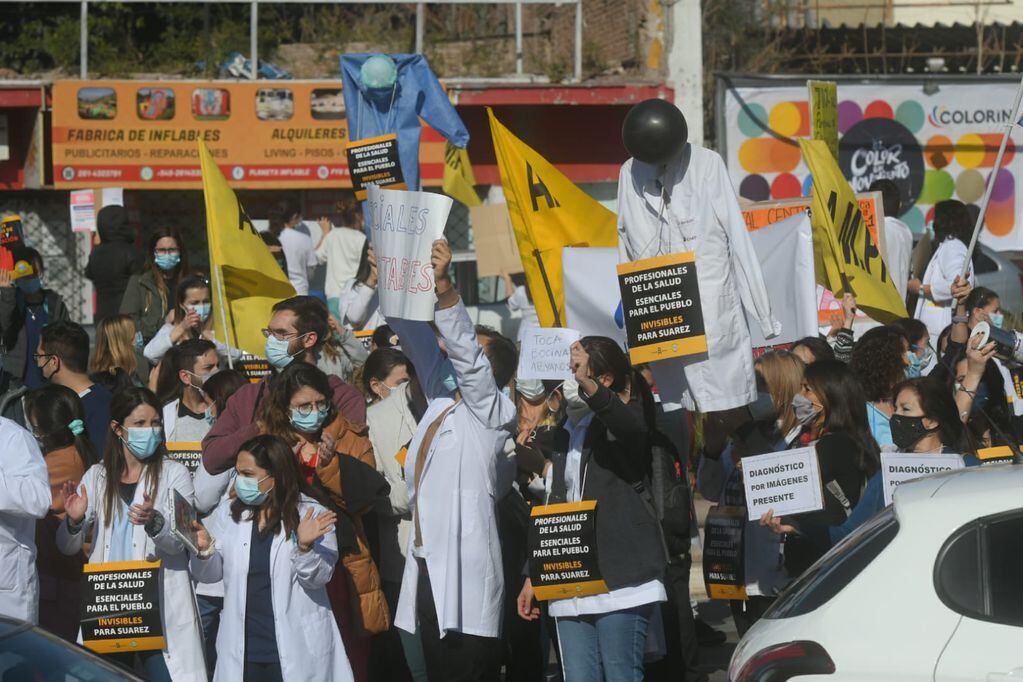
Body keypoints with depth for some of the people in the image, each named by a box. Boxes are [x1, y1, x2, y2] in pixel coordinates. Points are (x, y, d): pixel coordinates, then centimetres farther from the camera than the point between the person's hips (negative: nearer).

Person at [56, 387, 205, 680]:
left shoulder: (174, 474, 3)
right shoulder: (97, 476, 11)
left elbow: (179, 543, -9)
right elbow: (67, 547, 10)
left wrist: (154, 522, -29)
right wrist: (74, 521, -12)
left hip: (160, 607, -3)